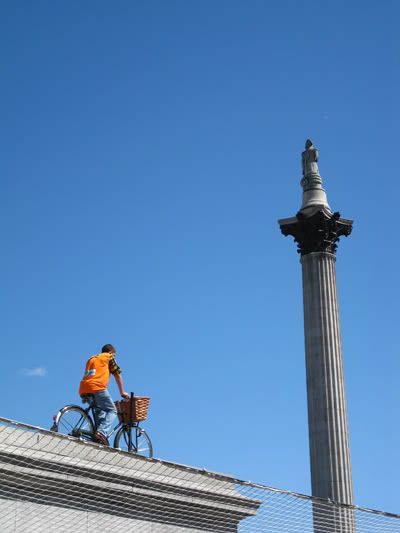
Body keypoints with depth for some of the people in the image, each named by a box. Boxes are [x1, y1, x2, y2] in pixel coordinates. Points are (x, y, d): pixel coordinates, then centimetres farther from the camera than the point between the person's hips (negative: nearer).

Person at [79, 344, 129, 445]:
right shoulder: (108, 357, 17)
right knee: (112, 411, 2)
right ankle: (102, 433, -21)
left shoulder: (92, 359, 34)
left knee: (100, 411, 20)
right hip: (97, 387, -6)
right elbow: (117, 375, 19)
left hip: (83, 390, 6)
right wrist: (122, 392, 28)